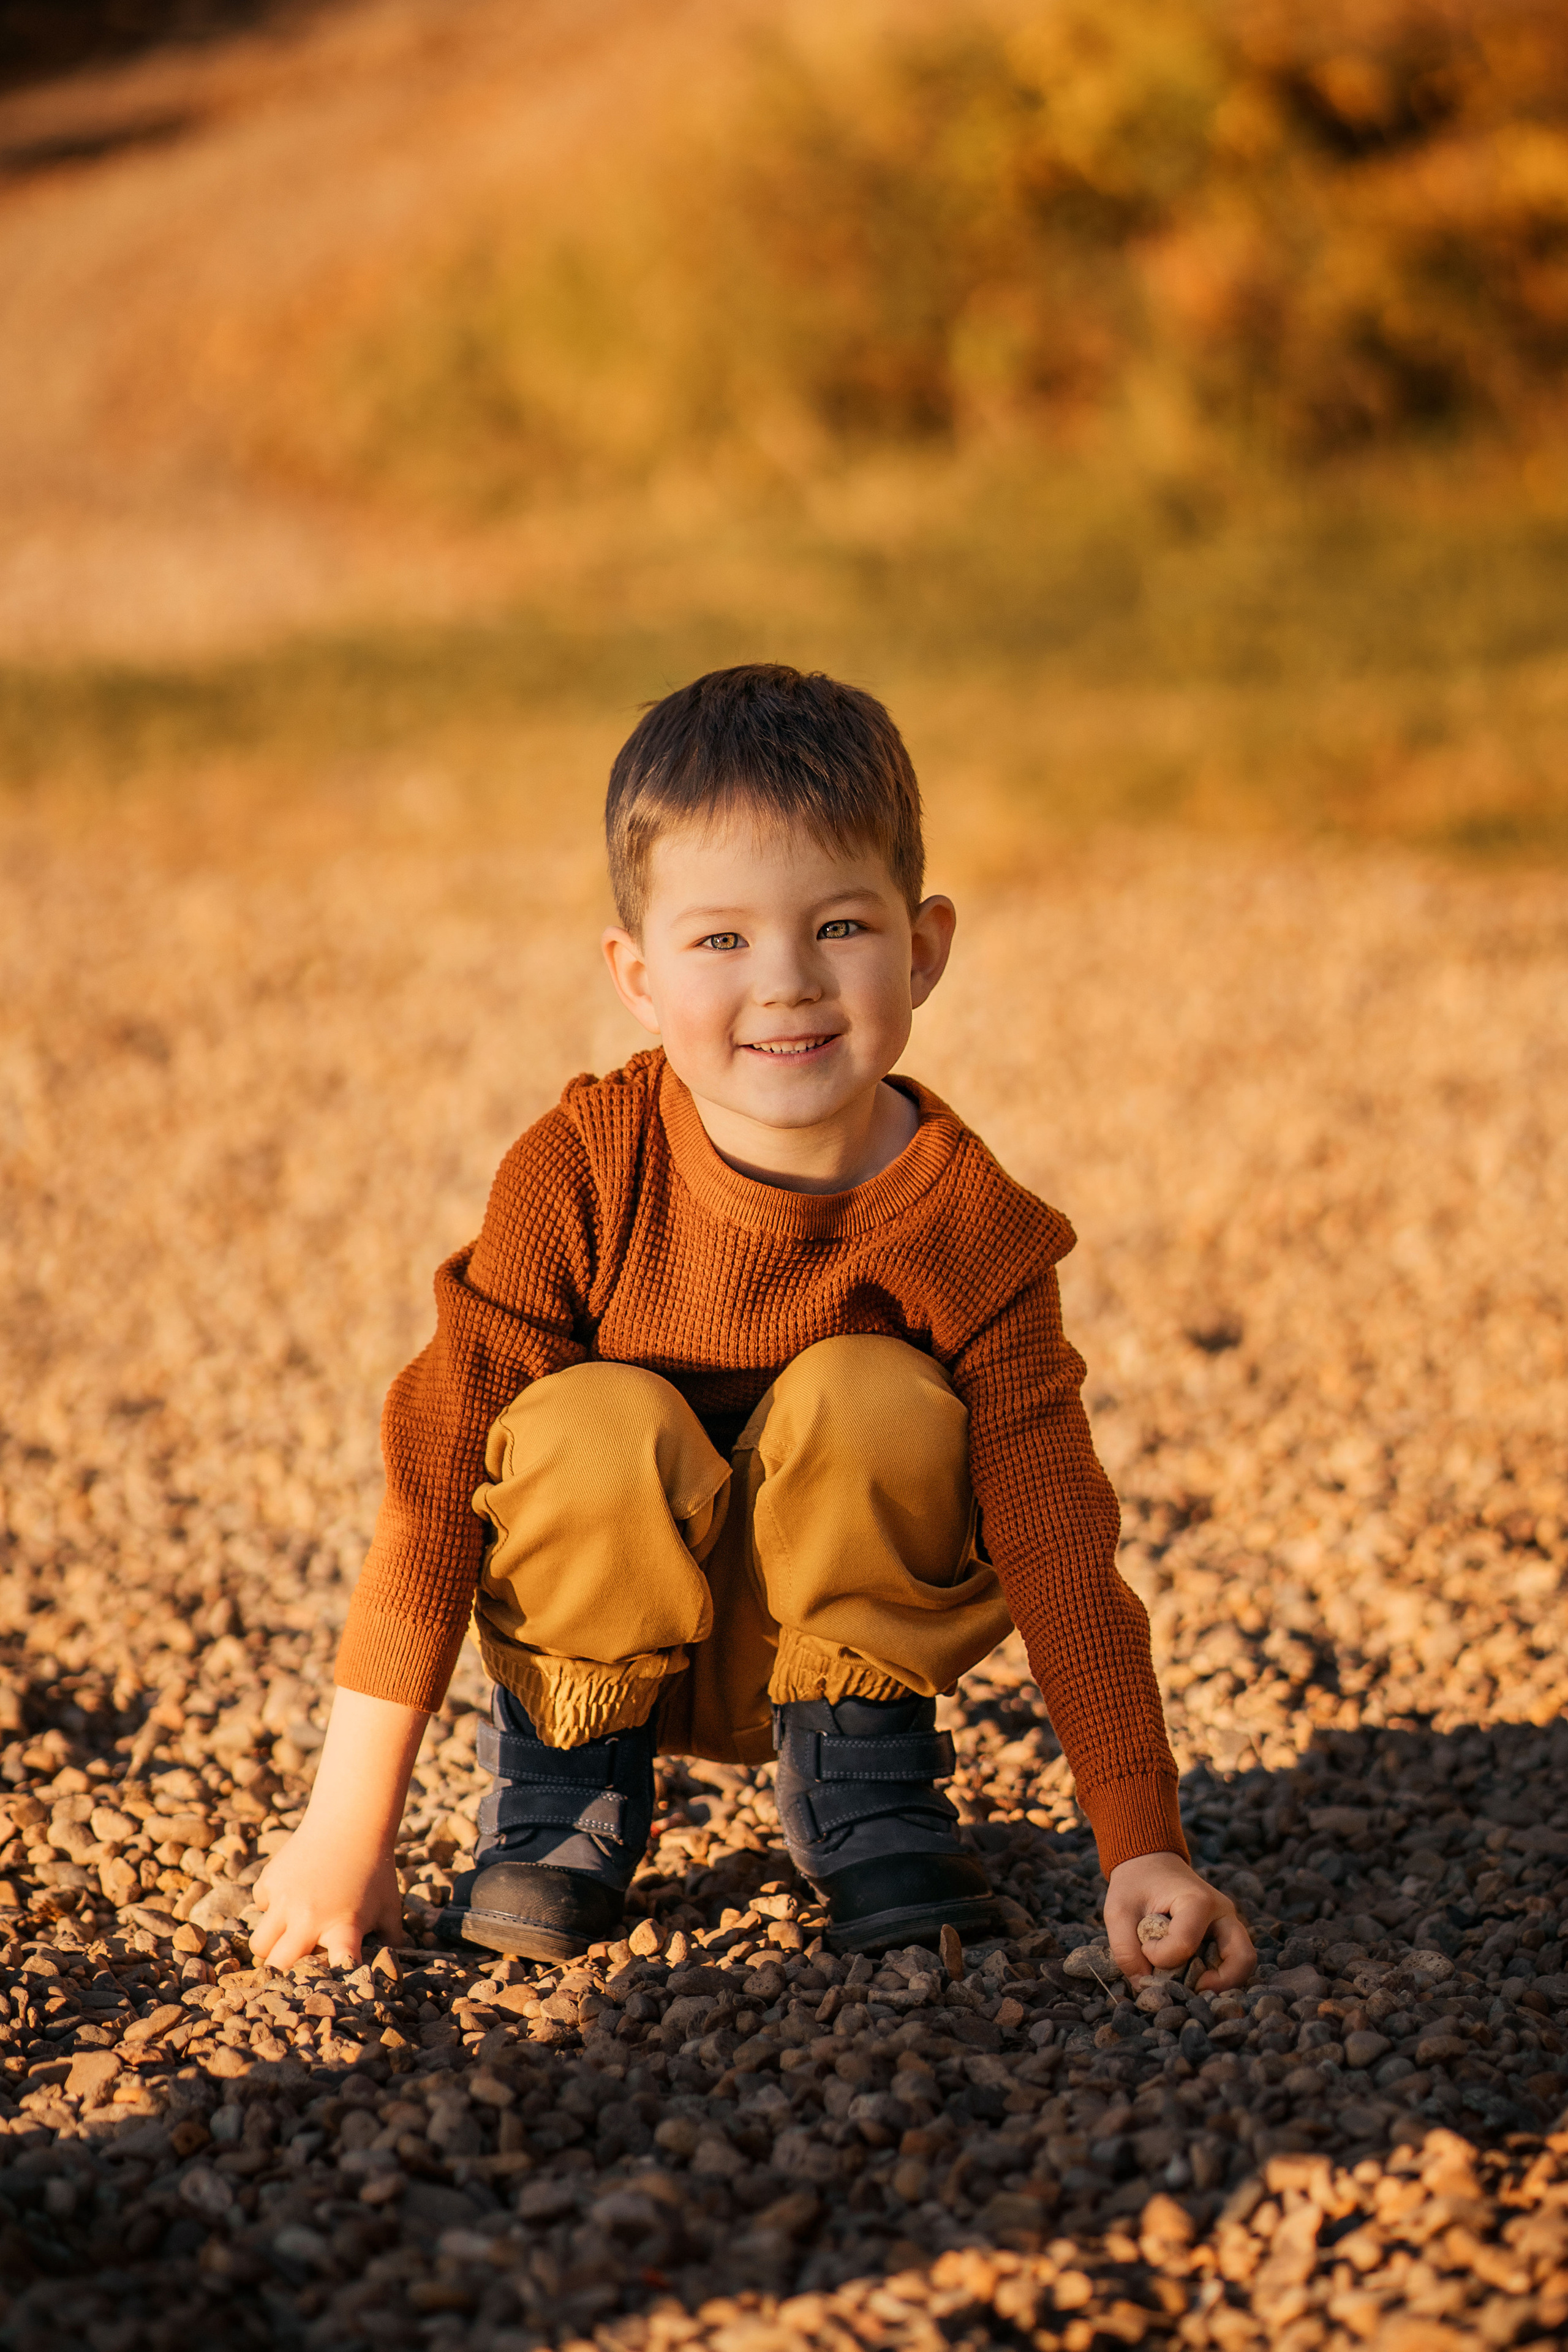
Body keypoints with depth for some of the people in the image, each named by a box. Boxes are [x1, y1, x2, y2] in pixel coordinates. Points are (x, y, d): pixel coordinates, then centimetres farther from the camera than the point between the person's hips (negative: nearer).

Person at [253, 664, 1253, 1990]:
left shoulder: (968, 1228, -21)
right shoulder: (583, 1172, -22)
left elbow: (1057, 1542, -21)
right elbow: (440, 1470, -22)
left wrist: (1144, 1847, -27)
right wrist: (346, 1830, -24)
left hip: (840, 1620, 1)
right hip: (608, 1623, 0)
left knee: (874, 1396, -28)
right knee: (600, 1422, -32)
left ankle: (864, 1776, -4)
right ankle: (564, 1780, -4)